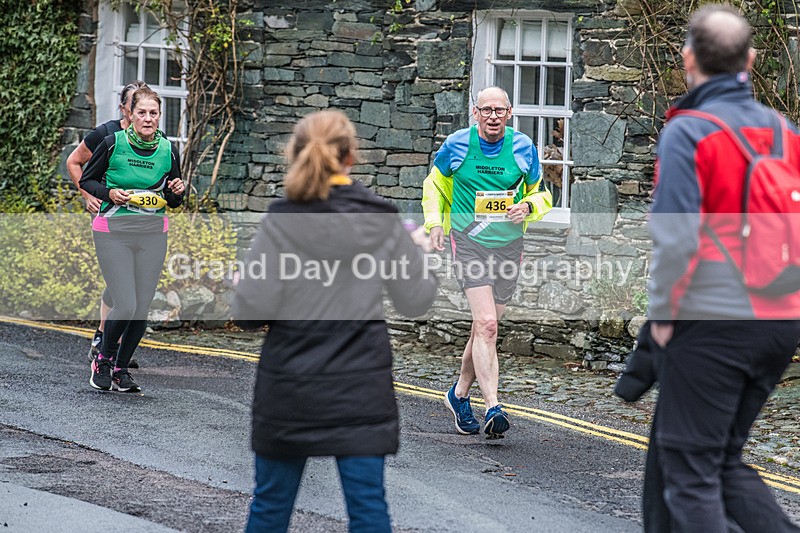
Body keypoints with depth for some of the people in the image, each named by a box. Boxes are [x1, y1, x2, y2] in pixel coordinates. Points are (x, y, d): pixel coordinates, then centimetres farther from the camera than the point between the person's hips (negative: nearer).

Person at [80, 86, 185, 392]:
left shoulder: (168, 151, 3)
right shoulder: (113, 144, -7)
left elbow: (173, 202, 14)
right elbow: (86, 180, 5)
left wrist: (177, 192, -9)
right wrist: (110, 193, -13)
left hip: (153, 233, 3)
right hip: (113, 231, -3)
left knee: (142, 308, 3)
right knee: (125, 306, -11)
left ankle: (121, 369, 21)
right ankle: (103, 360, 14)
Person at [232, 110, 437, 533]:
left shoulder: (281, 223, -10)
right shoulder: (383, 222, -3)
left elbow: (251, 311, -12)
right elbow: (417, 300, 4)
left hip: (291, 386, -1)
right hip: (362, 386, 1)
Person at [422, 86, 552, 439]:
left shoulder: (523, 148, 0)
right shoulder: (457, 145, -3)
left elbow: (540, 193, 13)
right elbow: (435, 183, 15)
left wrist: (528, 207, -9)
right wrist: (435, 223, 2)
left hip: (508, 246, 3)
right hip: (468, 242, -3)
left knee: (485, 327, 11)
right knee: (486, 324, -18)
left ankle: (459, 394, 32)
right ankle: (492, 408, -23)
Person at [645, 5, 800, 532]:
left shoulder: (687, 133, -11)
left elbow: (676, 237, -17)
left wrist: (663, 313, -5)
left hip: (711, 325, -7)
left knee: (690, 468, 2)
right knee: (726, 458, 18)